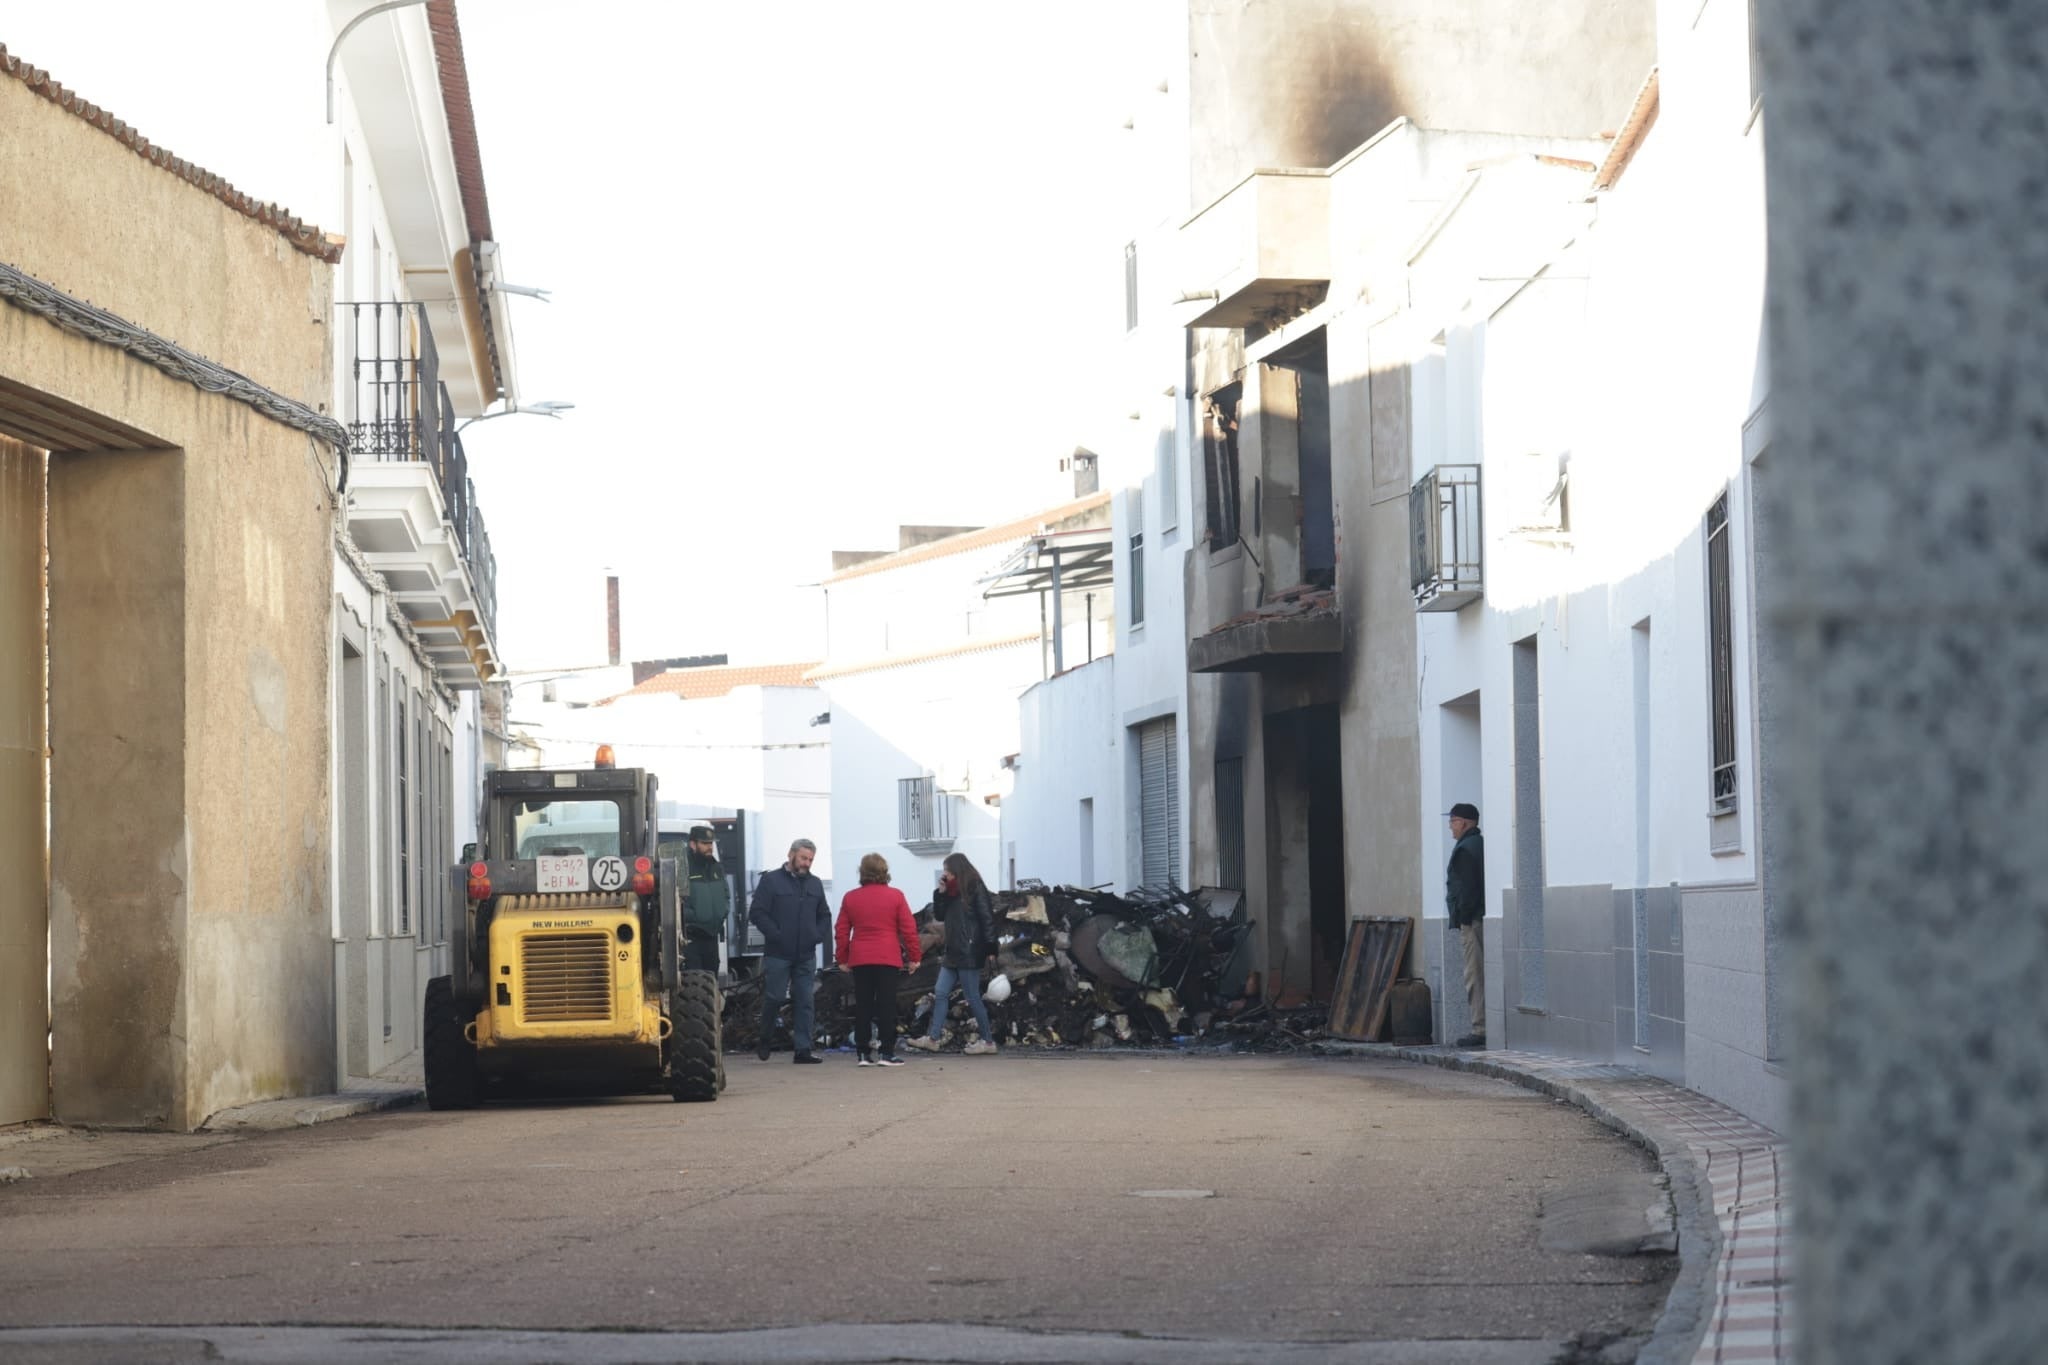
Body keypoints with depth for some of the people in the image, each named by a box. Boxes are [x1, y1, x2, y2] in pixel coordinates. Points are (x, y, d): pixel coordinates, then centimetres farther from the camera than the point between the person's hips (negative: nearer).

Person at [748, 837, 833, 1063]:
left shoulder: (815, 884, 15)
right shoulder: (771, 880, -1)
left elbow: (824, 916, 23)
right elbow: (757, 913, -7)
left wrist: (819, 935, 5)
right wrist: (776, 935, -14)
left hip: (806, 955, 5)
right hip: (777, 954, -5)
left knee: (804, 1002, 2)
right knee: (773, 998, -3)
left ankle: (803, 1050, 3)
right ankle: (764, 1042, 17)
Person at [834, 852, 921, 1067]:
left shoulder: (850, 898, 6)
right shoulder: (895, 896, 0)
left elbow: (842, 932, 8)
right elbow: (909, 929, -1)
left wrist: (842, 958, 17)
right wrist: (914, 957, 6)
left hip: (859, 960, 2)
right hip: (888, 959, -2)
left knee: (862, 1007, 6)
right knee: (887, 1006, -2)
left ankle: (863, 1053, 5)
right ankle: (887, 1053, -5)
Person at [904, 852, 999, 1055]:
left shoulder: (975, 889, -10)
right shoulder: (952, 892, 14)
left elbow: (987, 918, -14)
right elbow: (940, 914, 14)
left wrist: (989, 947, -19)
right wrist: (941, 892, 1)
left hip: (969, 953, -9)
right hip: (953, 952, 9)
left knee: (973, 997, -4)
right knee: (940, 993, 6)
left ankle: (988, 1041, 4)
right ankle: (933, 1039, 7)